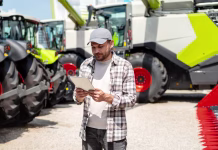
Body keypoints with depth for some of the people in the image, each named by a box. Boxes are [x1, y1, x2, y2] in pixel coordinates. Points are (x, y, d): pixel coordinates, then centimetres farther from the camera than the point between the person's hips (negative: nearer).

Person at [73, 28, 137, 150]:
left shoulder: (125, 66, -4)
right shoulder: (86, 65, 7)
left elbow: (131, 99, -8)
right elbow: (78, 98, 10)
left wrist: (106, 97, -22)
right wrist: (79, 96, -13)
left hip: (114, 131, -3)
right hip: (89, 129, 4)